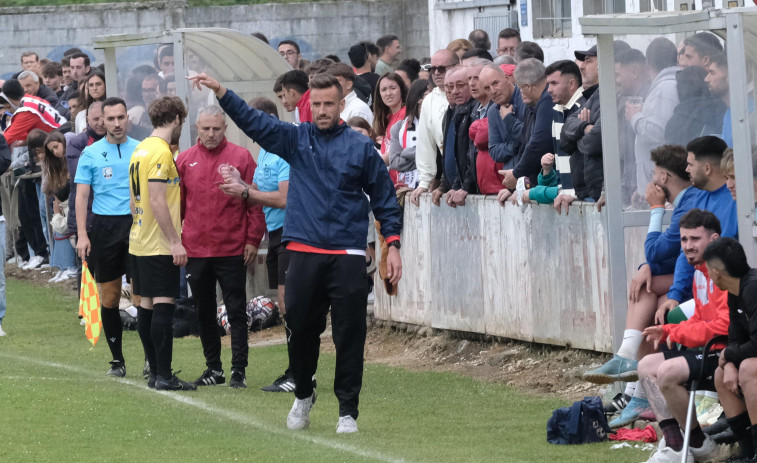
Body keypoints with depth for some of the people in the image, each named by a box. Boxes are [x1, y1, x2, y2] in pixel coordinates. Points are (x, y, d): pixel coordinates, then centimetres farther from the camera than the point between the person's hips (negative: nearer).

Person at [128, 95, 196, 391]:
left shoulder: (141, 150, 14)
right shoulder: (161, 152, -14)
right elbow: (157, 201, -20)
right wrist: (175, 242, -19)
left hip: (139, 242, 10)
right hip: (159, 245, -10)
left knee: (147, 304, 10)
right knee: (164, 303, -10)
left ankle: (155, 372, 14)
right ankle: (164, 376, -13)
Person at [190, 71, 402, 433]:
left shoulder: (361, 148, 3)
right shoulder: (296, 139, 9)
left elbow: (384, 198, 7)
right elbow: (253, 121, -2)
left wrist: (392, 244, 1)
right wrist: (220, 92, -15)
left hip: (348, 256, -2)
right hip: (304, 252, 2)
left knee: (349, 335, -2)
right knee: (301, 328, 8)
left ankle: (348, 410, 7)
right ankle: (303, 395, 31)